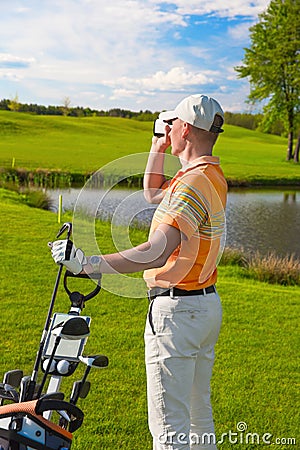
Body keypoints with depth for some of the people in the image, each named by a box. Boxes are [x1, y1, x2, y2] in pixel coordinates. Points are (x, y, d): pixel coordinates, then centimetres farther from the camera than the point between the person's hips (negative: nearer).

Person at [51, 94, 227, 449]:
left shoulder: (193, 181, -22)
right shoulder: (213, 175, 11)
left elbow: (157, 252, -34)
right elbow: (152, 193, 27)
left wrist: (89, 263, -36)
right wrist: (158, 149, 19)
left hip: (176, 309, -11)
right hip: (208, 304, 11)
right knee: (198, 415, 23)